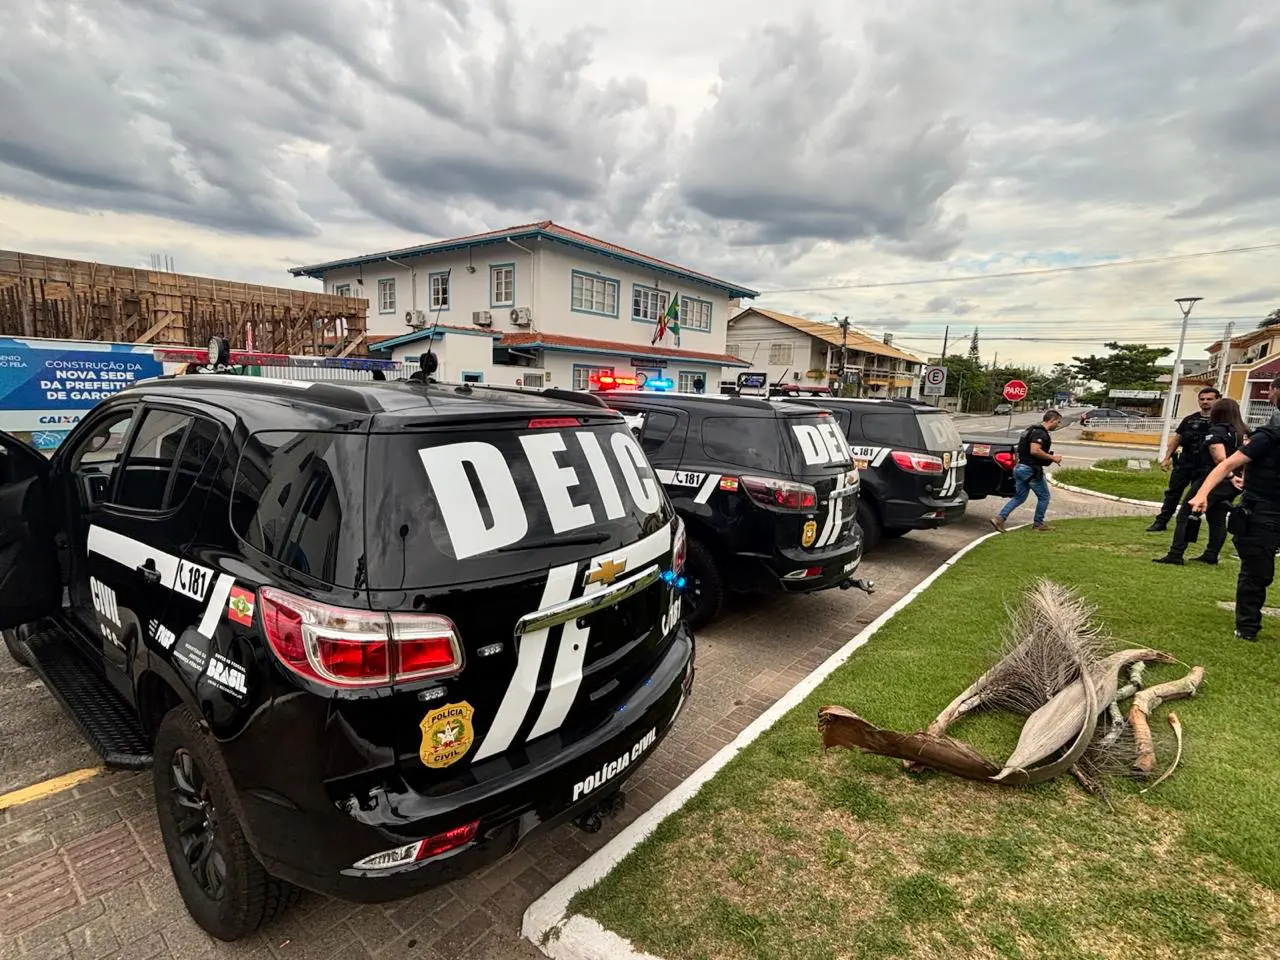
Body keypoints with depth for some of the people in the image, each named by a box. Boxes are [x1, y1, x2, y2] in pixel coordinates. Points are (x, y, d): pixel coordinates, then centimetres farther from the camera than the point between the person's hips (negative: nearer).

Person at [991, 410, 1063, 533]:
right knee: (1044, 497, 8)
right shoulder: (1040, 433, -16)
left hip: (1021, 468, 9)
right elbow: (1035, 450, -28)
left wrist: (1050, 457, 22)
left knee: (1019, 497, 12)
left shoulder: (1033, 430, 16)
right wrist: (1052, 457, -18)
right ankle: (1038, 523, 18)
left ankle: (999, 518, 0)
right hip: (1031, 470, -9)